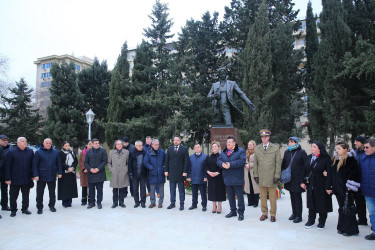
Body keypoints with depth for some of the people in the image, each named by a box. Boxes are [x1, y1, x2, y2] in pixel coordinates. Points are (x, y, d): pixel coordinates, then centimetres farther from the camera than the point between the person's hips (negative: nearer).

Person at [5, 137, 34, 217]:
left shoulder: (30, 152, 4)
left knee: (26, 195, 12)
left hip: (27, 179, 2)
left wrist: (32, 175, 3)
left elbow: (33, 165, 8)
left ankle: (25, 208, 26)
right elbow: (7, 166, -4)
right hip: (15, 179, -2)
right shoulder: (11, 152, -4)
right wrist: (8, 178, -8)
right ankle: (13, 210, 22)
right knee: (13, 196, 7)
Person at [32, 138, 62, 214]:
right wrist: (35, 175, -12)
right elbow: (34, 165, -5)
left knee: (52, 193, 12)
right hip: (41, 176, -2)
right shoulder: (38, 152, -3)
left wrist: (59, 172, 2)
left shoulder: (55, 152, 5)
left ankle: (52, 206, 26)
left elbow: (59, 163, 9)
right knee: (40, 193, 5)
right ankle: (39, 208, 19)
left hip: (52, 176, 2)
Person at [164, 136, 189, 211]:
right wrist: (166, 170, 1)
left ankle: (181, 204, 16)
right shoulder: (169, 149, 9)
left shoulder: (184, 149, -1)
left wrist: (185, 171, -11)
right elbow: (167, 160, 8)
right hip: (171, 173, 3)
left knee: (181, 189, 7)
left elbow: (186, 161, -5)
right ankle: (172, 203, 21)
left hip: (180, 173, -3)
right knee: (172, 189, 10)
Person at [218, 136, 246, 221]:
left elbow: (242, 161, -20)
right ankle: (233, 211, 28)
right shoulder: (223, 152, 13)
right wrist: (222, 164, -18)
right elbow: (218, 160, 5)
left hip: (237, 179, -6)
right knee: (230, 196, 15)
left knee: (240, 196, 2)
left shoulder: (241, 151, -6)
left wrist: (230, 165, -23)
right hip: (227, 179, 6)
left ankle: (241, 213, 14)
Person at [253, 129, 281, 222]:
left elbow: (278, 163, 0)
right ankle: (264, 213, 20)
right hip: (261, 177, 2)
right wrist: (255, 175, 4)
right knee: (263, 196, 8)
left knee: (272, 197, 3)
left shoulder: (275, 148, 2)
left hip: (271, 177, -2)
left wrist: (277, 176, -6)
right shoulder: (257, 148, 9)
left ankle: (273, 214, 16)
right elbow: (255, 163, 10)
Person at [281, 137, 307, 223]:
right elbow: (283, 164, 13)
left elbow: (305, 166, -8)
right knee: (292, 196, 13)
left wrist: (303, 179, -13)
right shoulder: (287, 152, 8)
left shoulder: (302, 152, -7)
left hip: (298, 179, -5)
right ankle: (294, 213, 26)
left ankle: (299, 216, 12)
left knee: (297, 196, 1)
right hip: (289, 178, 5)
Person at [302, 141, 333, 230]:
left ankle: (322, 222, 22)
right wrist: (303, 182, 4)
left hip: (321, 185, -5)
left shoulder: (326, 159, -9)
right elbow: (304, 170, 9)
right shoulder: (308, 158, 7)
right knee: (311, 203, 12)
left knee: (322, 204, 6)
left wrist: (328, 186, -17)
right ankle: (311, 221, 25)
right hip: (310, 185, 5)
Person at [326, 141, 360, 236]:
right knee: (341, 209, 15)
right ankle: (342, 228, 25)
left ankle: (351, 230, 16)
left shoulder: (351, 160, -12)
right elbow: (331, 173, 11)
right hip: (338, 189, 7)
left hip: (346, 189, -7)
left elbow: (354, 175, -16)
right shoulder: (336, 159, 9)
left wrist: (349, 188, -20)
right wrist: (329, 187, 9)